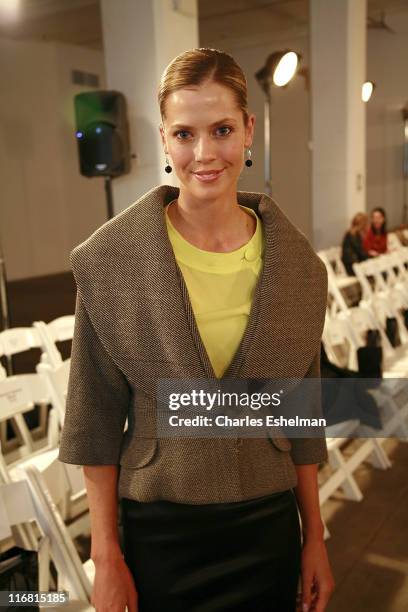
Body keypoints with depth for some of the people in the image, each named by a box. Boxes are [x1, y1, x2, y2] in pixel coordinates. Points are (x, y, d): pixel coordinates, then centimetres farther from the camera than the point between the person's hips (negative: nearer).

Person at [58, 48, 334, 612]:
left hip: (270, 528, 2)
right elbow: (96, 417, -7)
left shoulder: (299, 265, -6)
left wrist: (315, 538, 6)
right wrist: (106, 556, -6)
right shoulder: (110, 260, -13)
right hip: (159, 529, -2)